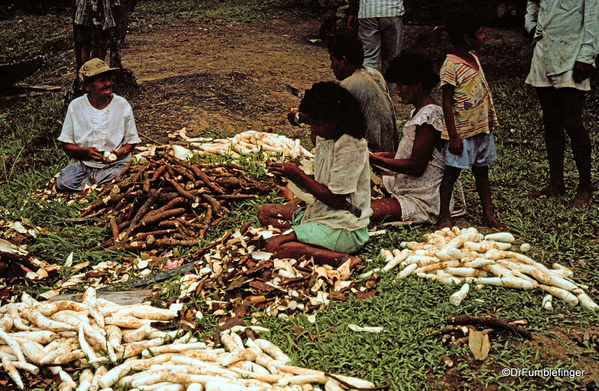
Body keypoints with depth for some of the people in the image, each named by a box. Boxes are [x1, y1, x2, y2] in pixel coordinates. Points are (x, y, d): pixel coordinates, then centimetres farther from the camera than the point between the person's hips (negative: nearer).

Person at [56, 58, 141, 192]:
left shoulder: (122, 105, -1)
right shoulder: (75, 106, 0)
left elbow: (130, 142, 6)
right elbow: (67, 145, 3)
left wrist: (117, 153, -17)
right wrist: (85, 151, -19)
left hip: (114, 164, 0)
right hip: (83, 163, 0)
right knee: (63, 183, -29)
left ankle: (87, 182, -4)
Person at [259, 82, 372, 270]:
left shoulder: (350, 146, -21)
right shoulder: (324, 137, 6)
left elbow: (336, 199, -21)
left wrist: (299, 175, -18)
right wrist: (293, 175, -7)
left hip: (345, 228, -10)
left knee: (274, 246, -22)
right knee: (265, 212, 14)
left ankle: (339, 259, -23)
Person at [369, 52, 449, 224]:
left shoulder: (429, 115, -21)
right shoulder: (419, 112, 11)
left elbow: (416, 167, -23)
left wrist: (375, 159, -20)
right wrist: (384, 155, 6)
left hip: (423, 200, -10)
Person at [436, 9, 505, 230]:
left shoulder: (473, 59, 10)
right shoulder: (451, 66, -17)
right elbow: (447, 103, -17)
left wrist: (489, 121, 21)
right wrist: (453, 136, -19)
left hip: (482, 129, 8)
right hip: (462, 133, -8)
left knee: (482, 171, 14)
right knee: (451, 173, 2)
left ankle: (488, 213, 23)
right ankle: (444, 216, 12)